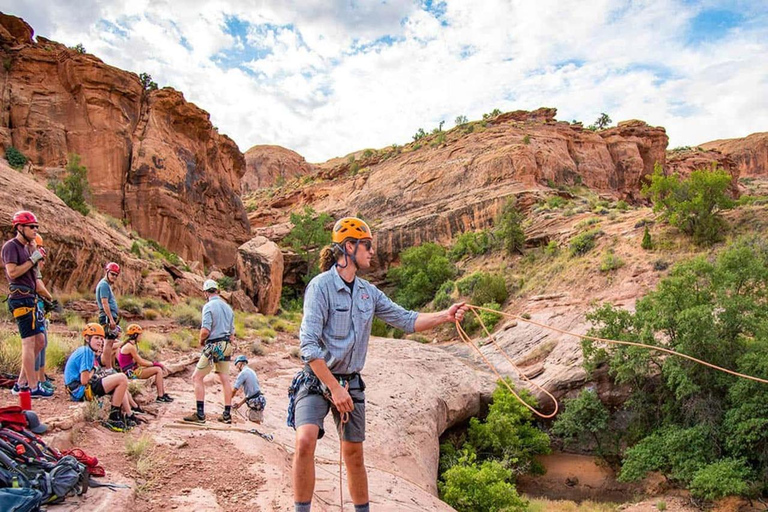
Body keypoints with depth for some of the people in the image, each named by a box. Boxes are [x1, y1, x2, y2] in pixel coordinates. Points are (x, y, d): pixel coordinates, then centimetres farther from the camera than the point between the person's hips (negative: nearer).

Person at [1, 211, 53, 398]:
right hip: (21, 299, -10)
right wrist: (32, 259, -15)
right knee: (29, 342, -8)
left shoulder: (26, 247, 18)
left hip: (29, 299, 10)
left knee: (39, 341, 12)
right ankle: (33, 388, -4)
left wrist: (36, 255, 8)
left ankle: (21, 383, 19)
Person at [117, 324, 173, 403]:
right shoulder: (130, 346, -18)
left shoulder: (128, 345, 15)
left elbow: (140, 360, 15)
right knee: (158, 370, -14)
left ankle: (163, 393, 9)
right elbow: (140, 362, -17)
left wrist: (154, 363, 6)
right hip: (131, 372, -10)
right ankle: (160, 396, -11)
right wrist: (154, 363, -4)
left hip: (131, 370, 10)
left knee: (159, 368, 10)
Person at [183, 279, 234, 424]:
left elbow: (205, 330, -19)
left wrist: (201, 341, -1)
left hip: (213, 346, -7)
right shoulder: (227, 307, 13)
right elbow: (232, 332, 15)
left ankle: (200, 414, -2)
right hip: (226, 346, 7)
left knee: (197, 377, 2)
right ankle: (227, 415, 13)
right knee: (225, 379, 10)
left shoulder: (209, 306, -10)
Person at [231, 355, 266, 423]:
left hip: (255, 402, -9)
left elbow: (234, 389, -12)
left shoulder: (243, 373, -10)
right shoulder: (251, 371, 18)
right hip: (258, 399, 9)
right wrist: (240, 403, 20)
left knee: (255, 423, -4)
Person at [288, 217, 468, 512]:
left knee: (354, 454, 14)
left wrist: (445, 316, -9)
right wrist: (334, 387, -22)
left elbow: (406, 320, 5)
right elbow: (309, 345, -20)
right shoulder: (321, 285, -15)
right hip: (317, 379, -5)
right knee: (305, 440, -26)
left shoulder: (368, 292, 4)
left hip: (351, 383, 6)